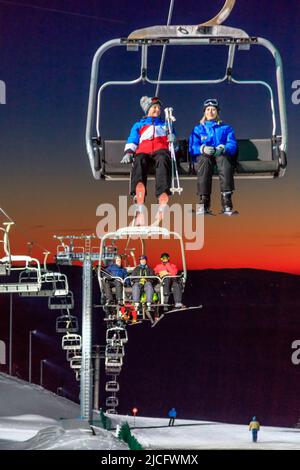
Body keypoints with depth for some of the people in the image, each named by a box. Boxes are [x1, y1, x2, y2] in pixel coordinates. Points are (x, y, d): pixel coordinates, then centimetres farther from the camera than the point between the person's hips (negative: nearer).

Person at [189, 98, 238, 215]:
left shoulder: (226, 128, 24)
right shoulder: (198, 129, 25)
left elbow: (233, 146, 5)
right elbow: (192, 148, 7)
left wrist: (222, 149, -19)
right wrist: (203, 149, -17)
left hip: (222, 156, 0)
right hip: (203, 156, 0)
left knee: (223, 159, -38)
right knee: (204, 160, -38)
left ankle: (226, 202, -48)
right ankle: (204, 203, -46)